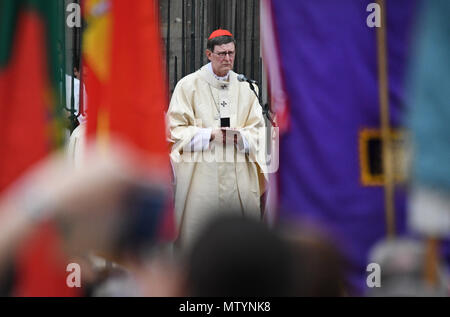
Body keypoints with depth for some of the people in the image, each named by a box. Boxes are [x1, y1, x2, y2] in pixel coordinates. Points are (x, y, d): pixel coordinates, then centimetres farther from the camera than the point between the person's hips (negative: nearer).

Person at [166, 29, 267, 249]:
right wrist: (210, 134, -13)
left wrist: (240, 136, -8)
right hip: (201, 172, -3)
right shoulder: (189, 86, 3)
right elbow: (176, 129, -1)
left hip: (238, 175, 3)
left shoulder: (244, 88, 14)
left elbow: (257, 129, 14)